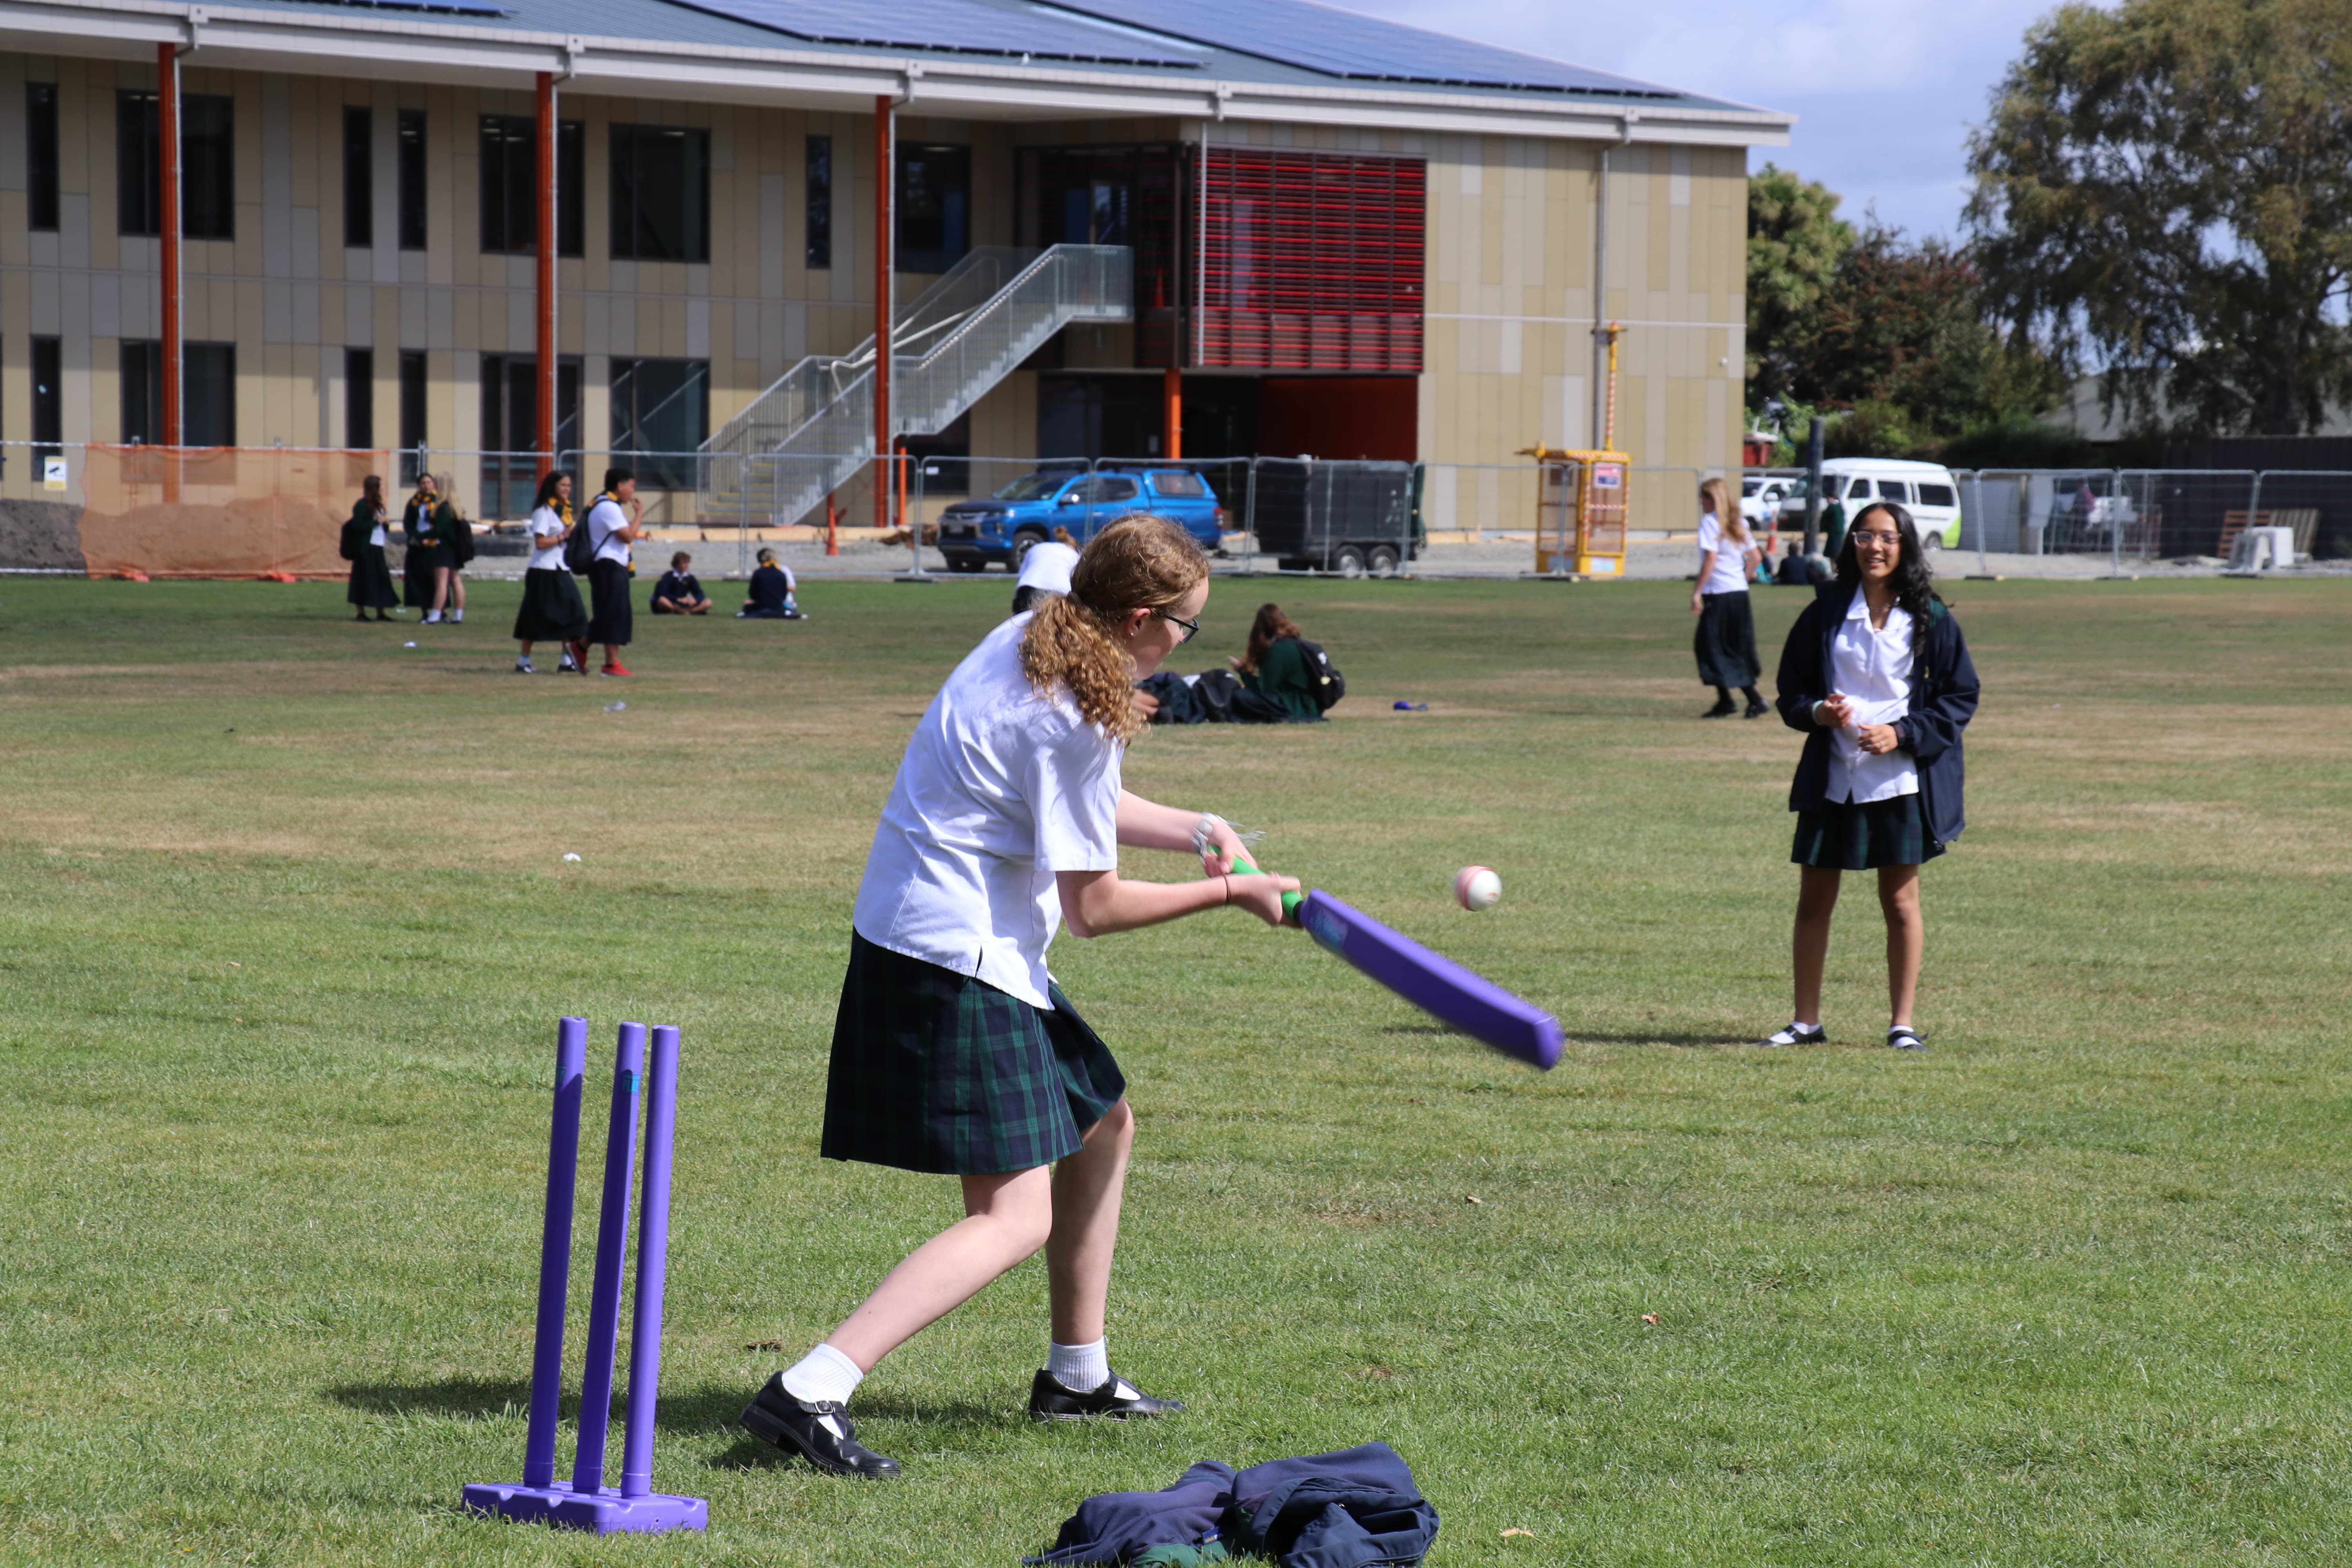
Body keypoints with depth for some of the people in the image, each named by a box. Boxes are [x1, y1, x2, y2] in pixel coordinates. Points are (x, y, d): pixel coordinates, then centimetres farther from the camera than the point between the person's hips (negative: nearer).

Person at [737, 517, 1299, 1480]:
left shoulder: (1031, 640, 9)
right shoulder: (1076, 716, -20)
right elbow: (1093, 906, -14)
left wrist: (1193, 830, 10)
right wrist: (1227, 892, -3)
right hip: (956, 966, -11)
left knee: (1102, 1124, 25)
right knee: (1015, 1219, -14)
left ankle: (1079, 1374, 36)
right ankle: (809, 1393, -26)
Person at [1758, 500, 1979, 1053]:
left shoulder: (1930, 619, -1)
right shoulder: (1826, 613, 4)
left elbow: (1960, 697, 1)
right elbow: (1791, 687, 10)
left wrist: (1902, 734, -11)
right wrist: (1817, 712, -11)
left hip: (1900, 776, -2)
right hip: (1832, 776, 2)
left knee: (1900, 900, 2)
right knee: (1814, 899, 4)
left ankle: (1902, 1024, 10)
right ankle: (1807, 1022, 13)